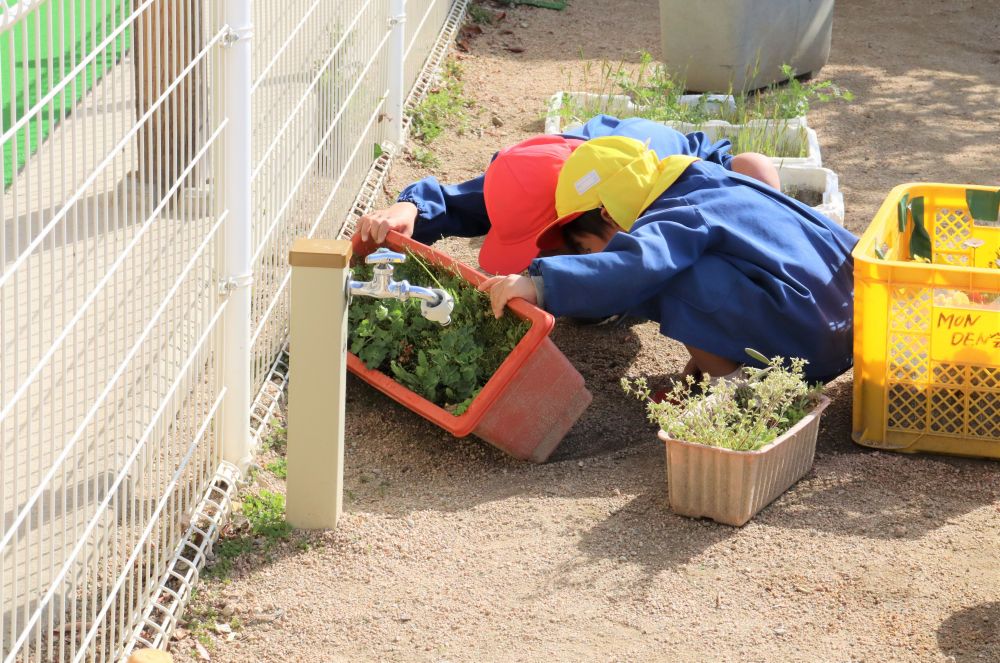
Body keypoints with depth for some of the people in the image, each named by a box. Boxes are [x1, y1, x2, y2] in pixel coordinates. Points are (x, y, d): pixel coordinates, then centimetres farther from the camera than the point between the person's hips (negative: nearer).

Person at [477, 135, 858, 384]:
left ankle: (729, 383, -9)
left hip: (805, 344, -11)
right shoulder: (713, 181, 18)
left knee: (671, 274, -19)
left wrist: (540, 285, -38)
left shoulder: (676, 220, -12)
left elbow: (634, 269, -32)